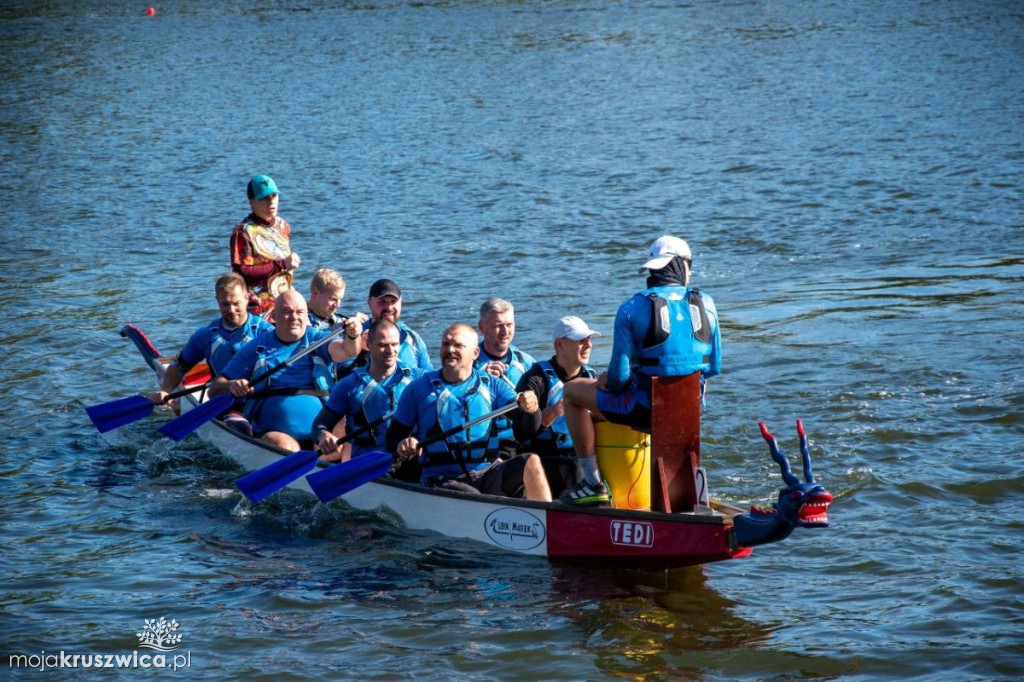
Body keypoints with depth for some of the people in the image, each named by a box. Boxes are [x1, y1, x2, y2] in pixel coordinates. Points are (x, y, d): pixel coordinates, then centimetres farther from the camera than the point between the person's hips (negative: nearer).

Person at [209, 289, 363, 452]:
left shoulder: (317, 340, 13)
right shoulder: (256, 347, 13)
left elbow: (343, 350, -9)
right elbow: (215, 390, 12)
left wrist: (352, 336, -33)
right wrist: (231, 386, -12)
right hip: (273, 432, -1)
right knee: (282, 445, -35)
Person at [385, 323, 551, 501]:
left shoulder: (492, 385, 10)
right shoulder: (419, 389, 6)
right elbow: (392, 436, 9)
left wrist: (529, 408, -26)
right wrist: (402, 446, -15)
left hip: (488, 473, 3)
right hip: (442, 480, -3)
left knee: (532, 462, -25)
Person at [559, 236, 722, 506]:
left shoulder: (632, 309, -12)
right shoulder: (706, 304, 0)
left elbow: (619, 376, -12)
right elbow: (714, 366, 6)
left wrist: (608, 384, 11)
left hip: (645, 411, -5)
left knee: (572, 391, 17)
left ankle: (593, 484, 12)